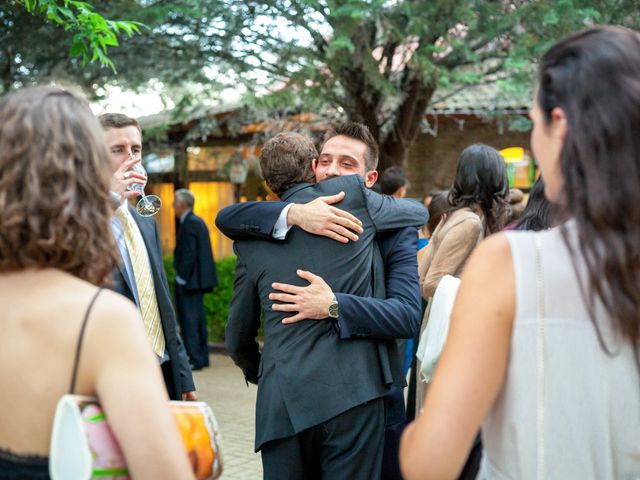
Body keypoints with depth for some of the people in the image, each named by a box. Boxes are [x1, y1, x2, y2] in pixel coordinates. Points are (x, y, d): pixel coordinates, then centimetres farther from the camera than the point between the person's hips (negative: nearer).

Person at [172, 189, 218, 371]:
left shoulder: (189, 224, -15)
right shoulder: (199, 222, 14)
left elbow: (188, 255, -20)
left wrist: (182, 279, -16)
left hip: (189, 280, -10)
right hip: (199, 279, 10)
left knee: (189, 318, -6)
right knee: (198, 317, 14)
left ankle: (194, 359, -5)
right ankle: (202, 356, 20)